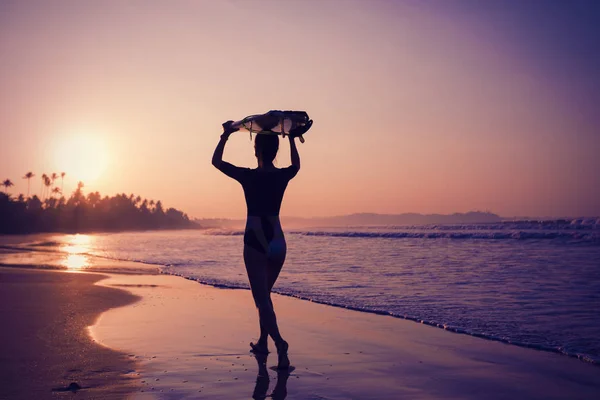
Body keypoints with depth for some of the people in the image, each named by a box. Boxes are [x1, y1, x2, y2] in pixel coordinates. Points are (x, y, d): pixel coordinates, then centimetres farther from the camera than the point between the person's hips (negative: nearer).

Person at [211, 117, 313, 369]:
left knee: (261, 299, -4)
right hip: (278, 242, 5)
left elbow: (216, 161, 6)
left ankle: (280, 345, -21)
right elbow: (296, 165, 26)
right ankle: (263, 342, 29)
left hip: (256, 242, -4)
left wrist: (226, 135, 13)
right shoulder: (284, 176, 0)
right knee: (265, 293, 22)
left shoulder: (248, 176, -9)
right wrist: (292, 139, 30)